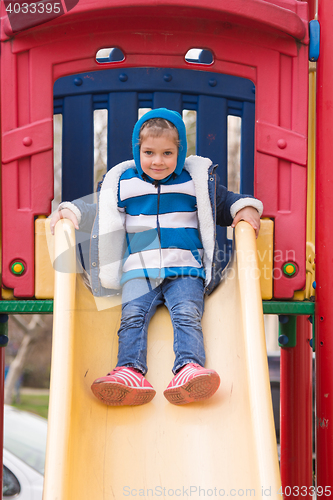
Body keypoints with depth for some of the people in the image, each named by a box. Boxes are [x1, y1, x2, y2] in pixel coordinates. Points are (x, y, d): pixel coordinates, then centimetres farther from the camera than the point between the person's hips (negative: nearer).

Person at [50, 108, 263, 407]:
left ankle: (190, 367, -41)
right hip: (139, 270, 1)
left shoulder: (196, 181, 11)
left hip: (186, 269, -1)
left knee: (187, 314, -24)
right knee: (133, 315, -22)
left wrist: (246, 207, 0)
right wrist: (71, 210, 9)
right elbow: (99, 214, 23)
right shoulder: (122, 183, 13)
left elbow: (226, 203, 19)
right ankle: (131, 371, -39)